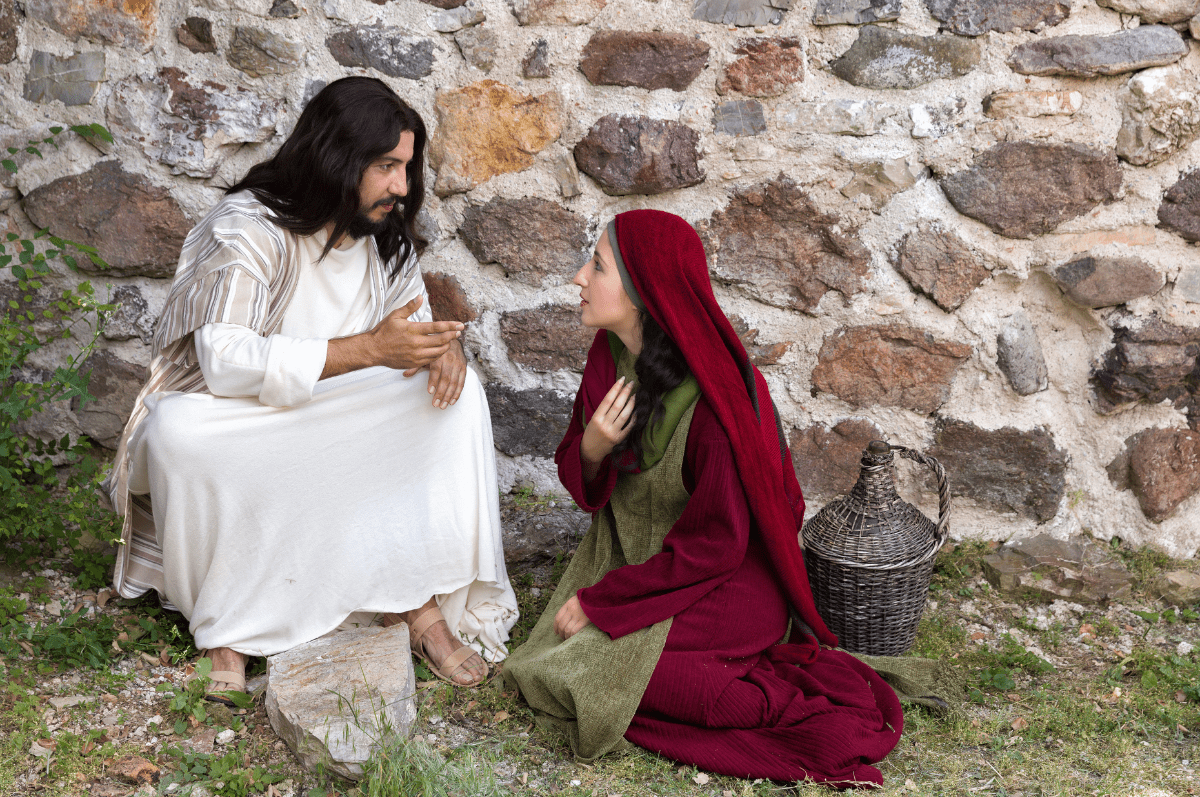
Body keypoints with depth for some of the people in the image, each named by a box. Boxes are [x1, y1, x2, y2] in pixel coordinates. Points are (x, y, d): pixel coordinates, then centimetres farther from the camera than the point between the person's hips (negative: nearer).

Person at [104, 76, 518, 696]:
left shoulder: (385, 233, 0)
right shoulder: (248, 230, -21)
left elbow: (413, 322, 9)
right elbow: (225, 361, -32)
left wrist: (443, 344, -19)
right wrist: (370, 349, -38)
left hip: (336, 421, 6)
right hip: (229, 419, -5)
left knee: (457, 393, -16)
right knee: (177, 433, -39)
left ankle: (423, 602, -18)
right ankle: (226, 625, -18)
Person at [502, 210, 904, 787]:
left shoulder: (716, 399, -28)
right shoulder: (611, 354, -6)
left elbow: (713, 543, -21)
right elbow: (585, 488, 3)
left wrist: (599, 600, -16)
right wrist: (591, 449, -21)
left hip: (722, 581, -8)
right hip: (626, 551, 8)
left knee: (584, 675, -22)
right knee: (546, 666, -6)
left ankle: (775, 703, -13)